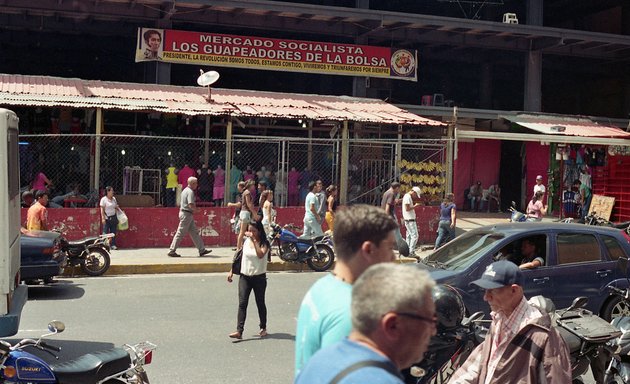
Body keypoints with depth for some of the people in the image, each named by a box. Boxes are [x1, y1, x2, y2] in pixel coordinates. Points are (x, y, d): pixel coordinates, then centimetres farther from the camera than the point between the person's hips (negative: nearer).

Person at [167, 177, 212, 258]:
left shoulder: (185, 190, 17)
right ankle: (172, 251, 0)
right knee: (180, 233, -5)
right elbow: (191, 205, -26)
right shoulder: (190, 192, -15)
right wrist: (196, 209, -9)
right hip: (187, 214, -11)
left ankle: (201, 250, 13)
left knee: (194, 232, 11)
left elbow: (181, 203, 23)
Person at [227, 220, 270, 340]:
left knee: (260, 303, 11)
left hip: (259, 277, -3)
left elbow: (260, 255, -29)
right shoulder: (245, 241, 4)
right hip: (244, 276, 3)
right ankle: (239, 331, -14)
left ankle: (263, 328, 29)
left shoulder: (264, 243, -9)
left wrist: (254, 240, -30)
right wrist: (232, 271, 11)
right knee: (242, 303, -8)